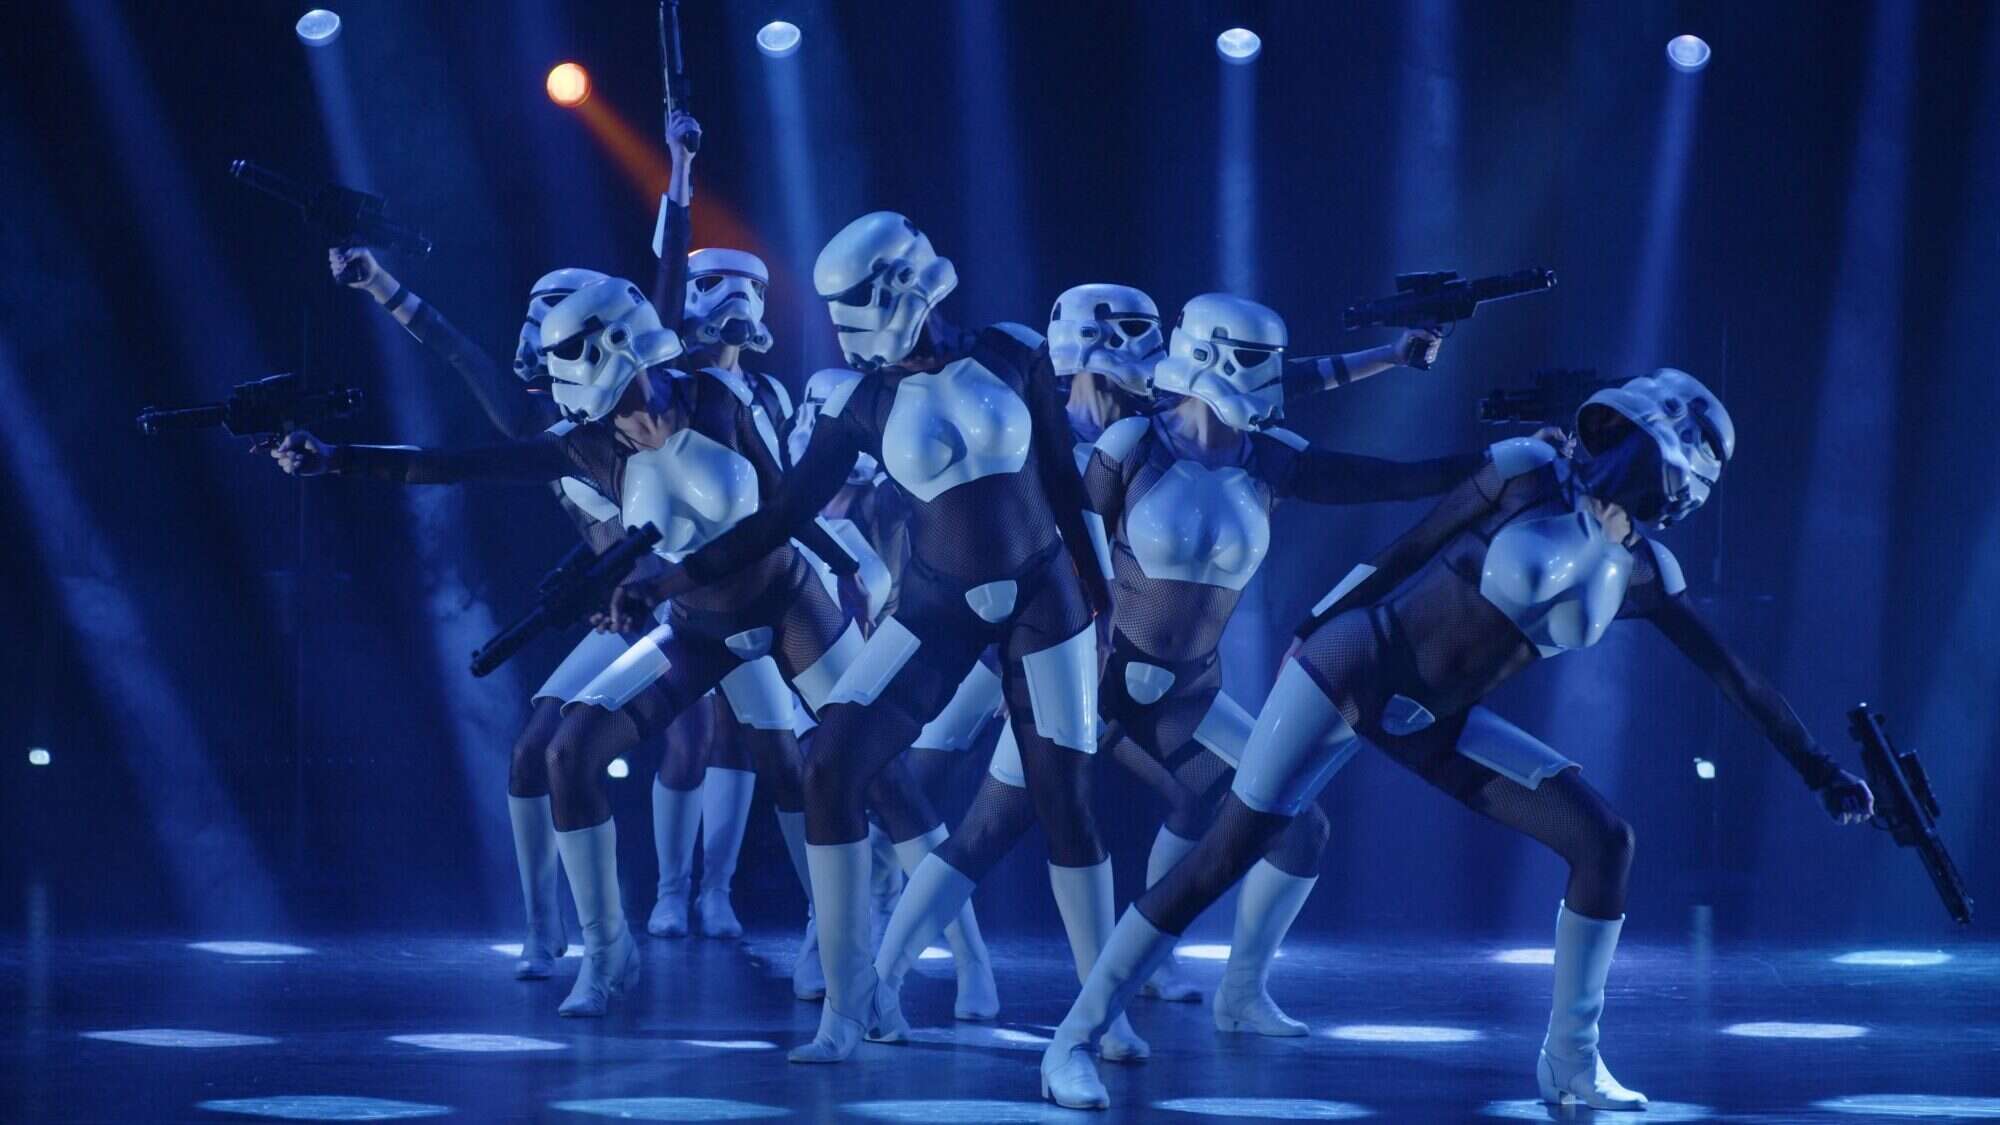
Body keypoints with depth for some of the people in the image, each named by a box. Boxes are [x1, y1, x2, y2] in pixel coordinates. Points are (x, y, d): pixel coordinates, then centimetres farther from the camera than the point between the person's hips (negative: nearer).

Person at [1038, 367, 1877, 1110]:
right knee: (1223, 856, -10)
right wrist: (1314, 634, 0)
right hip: (1353, 670, -6)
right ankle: (1074, 1040, -2)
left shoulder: (1642, 572, 4)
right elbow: (1406, 551, -4)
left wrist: (1819, 772, 13)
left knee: (1604, 841, -5)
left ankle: (1571, 1061, 5)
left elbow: (1737, 680, 11)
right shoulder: (1525, 475, -11)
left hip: (1438, 727, 6)